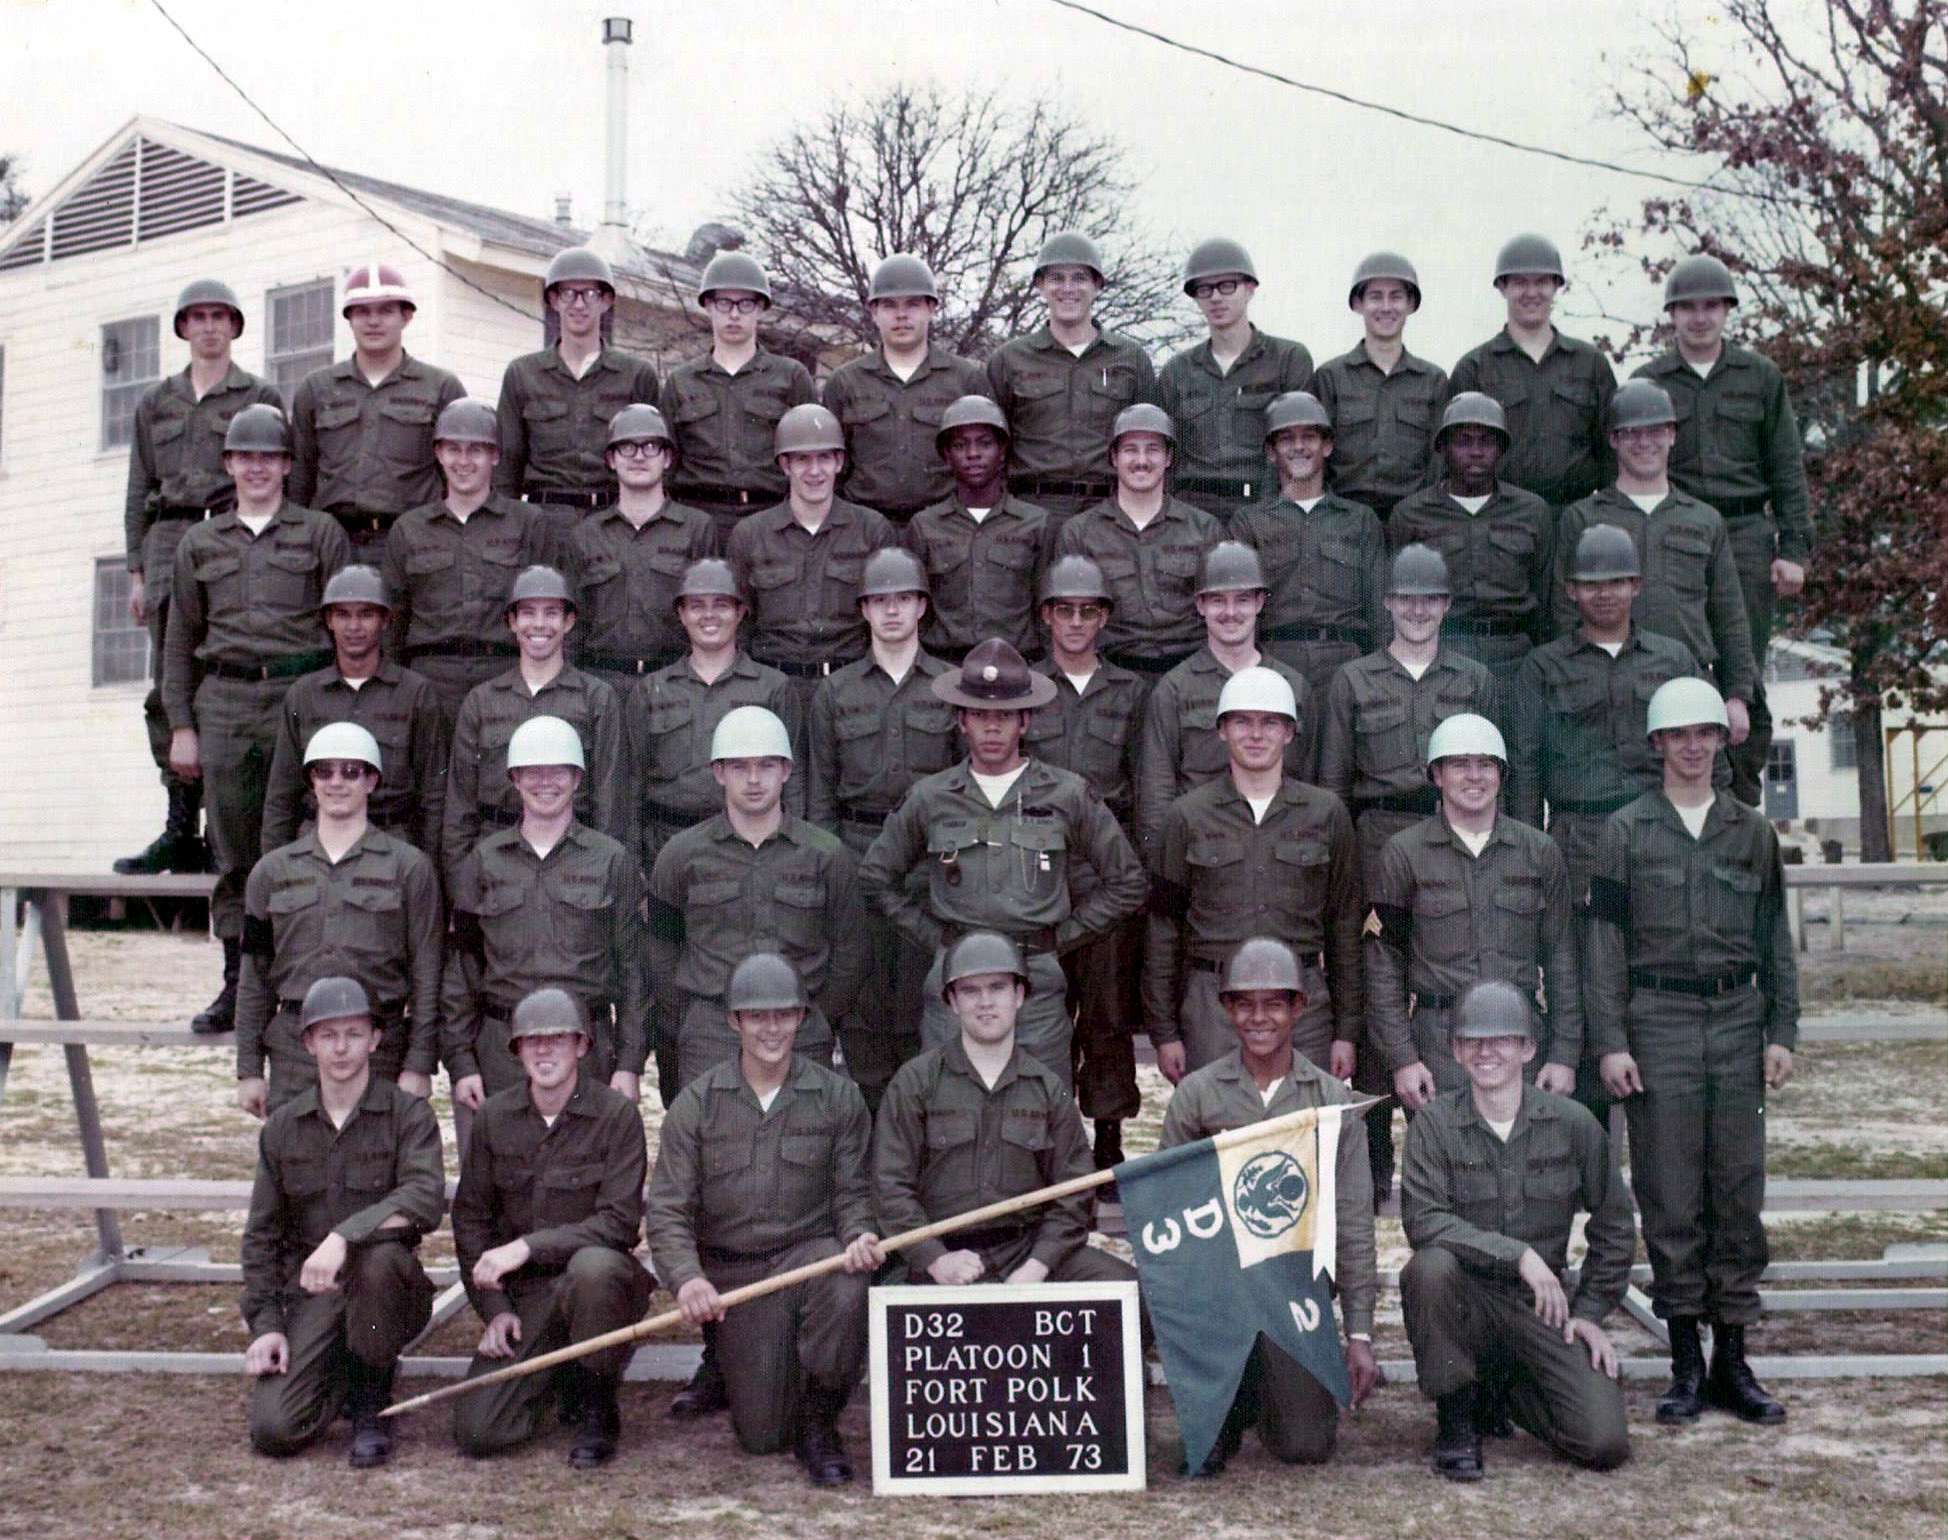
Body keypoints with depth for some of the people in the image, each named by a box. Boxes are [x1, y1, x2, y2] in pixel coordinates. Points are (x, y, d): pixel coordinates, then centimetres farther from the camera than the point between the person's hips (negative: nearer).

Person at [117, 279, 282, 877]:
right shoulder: (155, 402, 21)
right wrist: (137, 571, 11)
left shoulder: (262, 397, 10)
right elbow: (140, 490, 19)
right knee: (168, 688, -2)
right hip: (169, 546, 4)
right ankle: (181, 828, 1)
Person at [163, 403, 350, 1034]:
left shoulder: (320, 533, 9)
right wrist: (180, 723, 9)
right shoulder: (200, 543, 17)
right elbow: (180, 638, 17)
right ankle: (237, 983, 10)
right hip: (224, 702, 3)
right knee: (232, 851, 3)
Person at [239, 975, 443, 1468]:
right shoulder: (283, 1127, 8)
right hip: (310, 1296, 2)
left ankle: (372, 1397, -12)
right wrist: (265, 1324, 0)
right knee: (274, 1429, -18)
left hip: (388, 1290, -2)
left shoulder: (408, 1113, -3)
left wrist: (343, 1235, -33)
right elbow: (261, 1235, 11)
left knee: (380, 1251, -37)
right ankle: (343, 1375, 18)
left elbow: (424, 1202, -21)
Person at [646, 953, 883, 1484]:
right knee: (762, 1436, -6)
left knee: (847, 1286, -38)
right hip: (731, 1272, 0)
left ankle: (818, 1421, -11)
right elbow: (668, 1211, -5)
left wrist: (860, 1237, -21)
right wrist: (686, 1277, -24)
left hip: (810, 1252, 0)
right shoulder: (694, 1105, 0)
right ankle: (727, 1373, 32)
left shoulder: (838, 1096, 2)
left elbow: (852, 1191, 3)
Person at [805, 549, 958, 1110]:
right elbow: (820, 791, 9)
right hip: (858, 853, 1)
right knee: (862, 997, 2)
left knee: (923, 994, -1)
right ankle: (872, 1119, 12)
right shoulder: (835, 692, 10)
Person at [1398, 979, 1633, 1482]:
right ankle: (1457, 1418, -11)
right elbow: (1423, 1220, -17)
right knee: (1431, 1265, -36)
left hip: (1541, 1308, 2)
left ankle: (1514, 1391, 20)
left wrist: (1590, 1310, 5)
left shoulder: (1574, 1125, 1)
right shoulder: (1434, 1124, -5)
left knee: (1606, 1443, -15)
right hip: (1465, 1303, -1)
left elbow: (1614, 1228, 11)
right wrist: (1518, 1254, -22)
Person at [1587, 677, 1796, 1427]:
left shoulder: (1752, 831, 10)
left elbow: (1775, 937, 13)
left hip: (1737, 1020, 3)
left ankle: (1732, 1360, 14)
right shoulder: (1626, 831, 2)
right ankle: (1686, 1364, 10)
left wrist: (1781, 1031, 5)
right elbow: (1606, 941, 0)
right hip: (1658, 1022, -2)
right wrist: (1610, 1041, -6)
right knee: (1670, 1196, 0)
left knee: (1739, 1191, 4)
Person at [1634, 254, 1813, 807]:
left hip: (1747, 535, 0)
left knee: (1742, 676, -3)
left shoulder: (1761, 376, 11)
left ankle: (1742, 803, 4)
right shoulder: (1648, 381, 9)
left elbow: (1787, 468, 9)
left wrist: (1794, 548, 0)